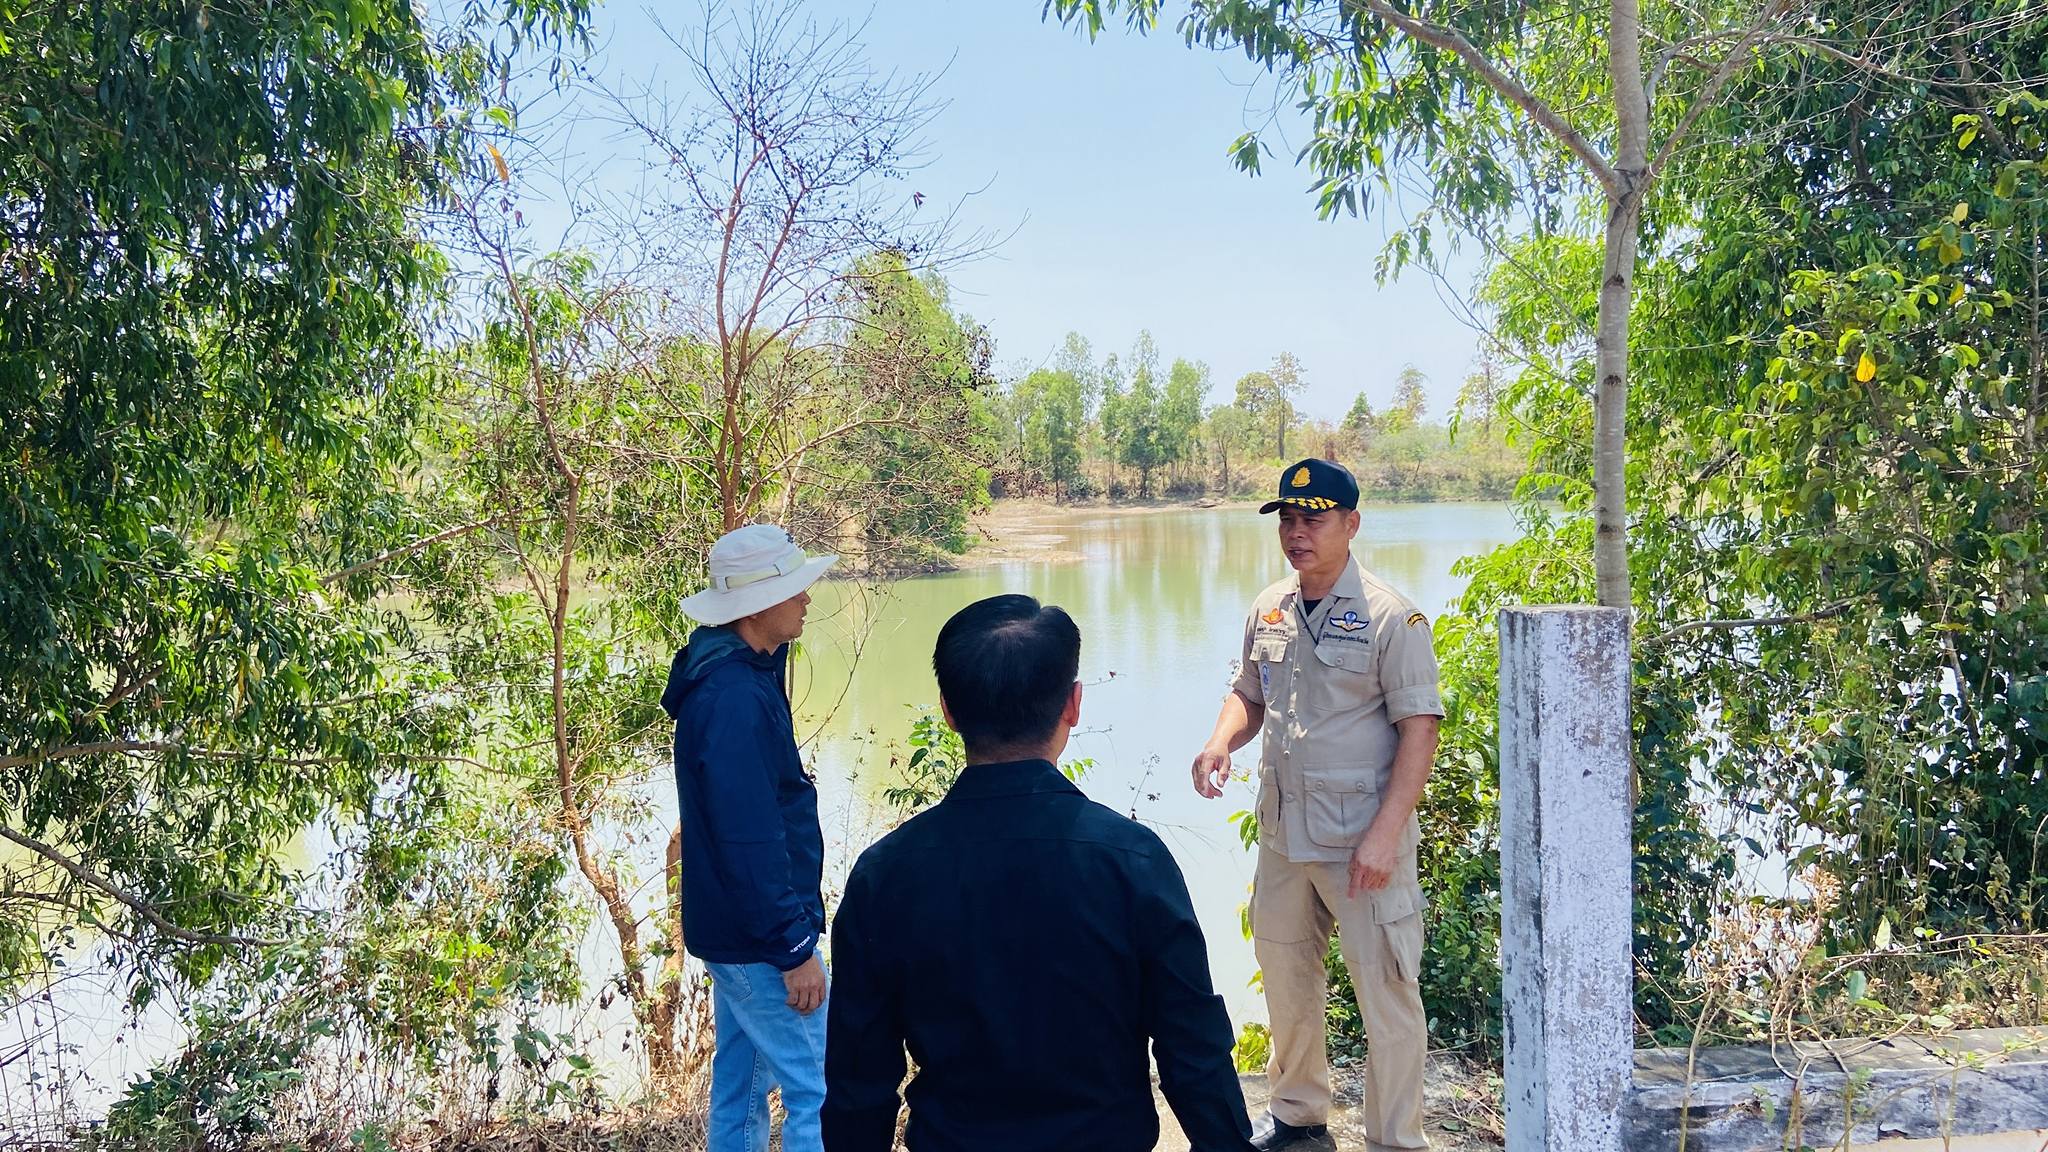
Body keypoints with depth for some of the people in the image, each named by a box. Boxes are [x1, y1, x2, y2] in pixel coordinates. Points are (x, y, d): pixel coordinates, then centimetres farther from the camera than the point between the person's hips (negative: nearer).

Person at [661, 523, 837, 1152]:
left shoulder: (735, 670, 5)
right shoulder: (735, 699, -26)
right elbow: (751, 841, -26)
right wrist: (794, 948, -21)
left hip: (734, 933, 10)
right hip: (758, 941, -10)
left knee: (741, 1087, 20)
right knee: (818, 1095, -2)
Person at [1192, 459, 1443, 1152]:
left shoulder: (1389, 617, -12)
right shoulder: (1268, 611, 7)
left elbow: (1419, 729, -14)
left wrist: (1385, 834, -22)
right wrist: (1221, 742, -3)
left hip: (1363, 841, -6)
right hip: (1282, 834, 7)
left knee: (1385, 993, 0)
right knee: (1284, 979, 19)